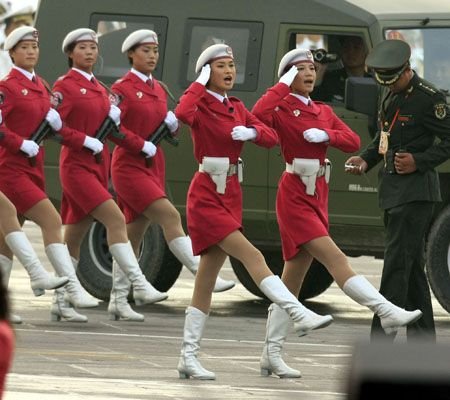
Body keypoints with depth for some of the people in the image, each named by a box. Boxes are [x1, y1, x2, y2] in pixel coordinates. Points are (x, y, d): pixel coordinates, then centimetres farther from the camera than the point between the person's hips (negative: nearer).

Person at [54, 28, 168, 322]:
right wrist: (85, 141, -21)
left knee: (74, 239, 11)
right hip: (78, 167, -8)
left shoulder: (100, 89, 17)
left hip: (99, 166, 8)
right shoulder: (66, 86, -6)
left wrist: (114, 117, 0)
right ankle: (139, 286, -26)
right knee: (116, 219, -21)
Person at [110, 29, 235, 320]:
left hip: (155, 166, 8)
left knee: (134, 235, 9)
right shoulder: (123, 88, -7)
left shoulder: (159, 89, 14)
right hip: (130, 166, -8)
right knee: (170, 217, -20)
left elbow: (166, 130, 19)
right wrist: (142, 145, -22)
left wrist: (172, 124, -3)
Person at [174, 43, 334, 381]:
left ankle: (189, 356, 10)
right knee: (252, 255, -20)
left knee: (208, 278, 8)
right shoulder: (201, 106, -6)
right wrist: (201, 83, -19)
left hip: (231, 196, 7)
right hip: (206, 197, -7)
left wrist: (251, 132, -13)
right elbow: (182, 114, -31)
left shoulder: (237, 108, 13)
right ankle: (300, 314, -29)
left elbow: (271, 137, 7)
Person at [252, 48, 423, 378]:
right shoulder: (282, 109, -5)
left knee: (293, 279, 8)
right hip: (295, 196, -8)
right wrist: (284, 86, -19)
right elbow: (258, 115, -28)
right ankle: (388, 313, -28)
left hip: (319, 195, 8)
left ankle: (272, 354, 11)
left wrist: (327, 135, -12)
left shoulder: (323, 112, 16)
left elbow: (354, 142, 6)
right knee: (335, 259, -18)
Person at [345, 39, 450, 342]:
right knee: (412, 268, 13)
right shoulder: (391, 97, 15)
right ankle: (423, 341, 19)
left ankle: (380, 344, -16)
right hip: (393, 190, 9)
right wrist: (366, 160, 8)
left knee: (396, 266, -13)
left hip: (416, 190, -9)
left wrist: (418, 161, -20)